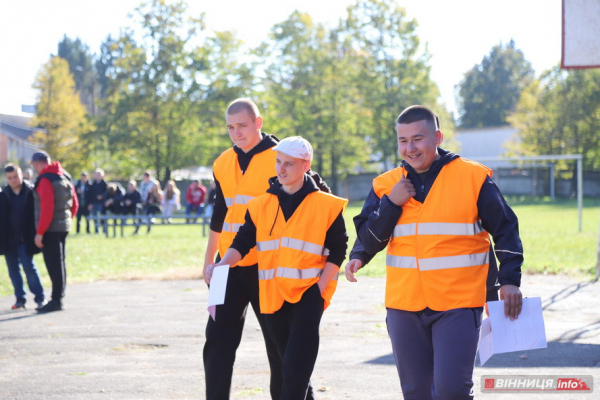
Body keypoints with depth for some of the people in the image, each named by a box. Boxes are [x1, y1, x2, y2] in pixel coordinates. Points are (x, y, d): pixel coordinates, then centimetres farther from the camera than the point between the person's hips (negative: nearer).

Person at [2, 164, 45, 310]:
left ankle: (40, 298, 1)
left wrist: (35, 234, -10)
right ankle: (20, 298, 18)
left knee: (29, 267, -7)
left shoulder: (31, 192, -6)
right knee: (13, 269, 8)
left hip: (25, 239, -4)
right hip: (9, 240, 4)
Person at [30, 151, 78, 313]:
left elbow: (46, 209, -22)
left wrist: (40, 232, -19)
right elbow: (74, 204, 15)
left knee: (53, 264, -7)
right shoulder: (65, 177, 12)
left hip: (50, 228, -9)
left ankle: (56, 300, -6)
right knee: (59, 263, 14)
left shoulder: (45, 180, -16)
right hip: (64, 226, 9)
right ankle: (58, 298, 20)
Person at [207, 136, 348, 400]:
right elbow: (242, 243, 6)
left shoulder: (326, 206, -3)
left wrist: (319, 288, -11)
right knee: (286, 361, 12)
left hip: (308, 292, -4)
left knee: (296, 366, -13)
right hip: (272, 295, 4)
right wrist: (222, 264, -14)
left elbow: (337, 251, -2)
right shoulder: (261, 205, 8)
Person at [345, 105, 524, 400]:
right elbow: (368, 240, 2)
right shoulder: (386, 185, 7)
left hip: (458, 304, -4)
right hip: (404, 306, 4)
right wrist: (391, 204, -11)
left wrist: (510, 281, -3)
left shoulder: (473, 177, -2)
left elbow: (505, 230, 4)